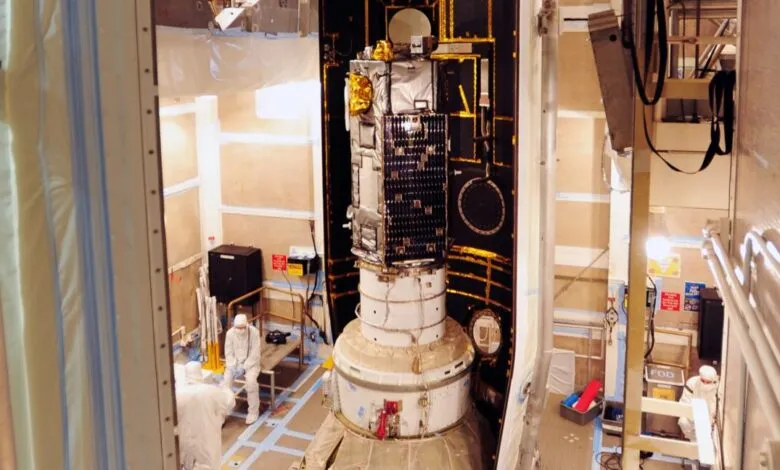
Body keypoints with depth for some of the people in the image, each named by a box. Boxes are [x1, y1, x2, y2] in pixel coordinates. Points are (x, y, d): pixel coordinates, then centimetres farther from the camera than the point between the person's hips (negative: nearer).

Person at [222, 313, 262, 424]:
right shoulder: (230, 333, -8)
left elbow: (254, 355, -16)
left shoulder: (254, 332, -17)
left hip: (250, 363, -3)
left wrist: (244, 368, -24)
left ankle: (253, 411, -13)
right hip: (234, 363, 3)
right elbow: (228, 353, -3)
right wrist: (233, 367, -19)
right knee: (226, 379, -23)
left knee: (251, 381, -30)